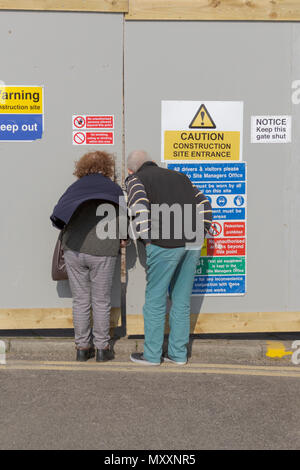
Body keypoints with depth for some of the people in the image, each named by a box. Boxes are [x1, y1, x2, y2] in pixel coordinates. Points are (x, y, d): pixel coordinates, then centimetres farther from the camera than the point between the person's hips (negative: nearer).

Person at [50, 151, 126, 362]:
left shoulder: (74, 188, 12)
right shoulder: (114, 188, 5)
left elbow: (58, 217, 8)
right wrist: (123, 238, 19)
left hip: (74, 249, 2)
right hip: (102, 251, -2)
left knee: (80, 301, 11)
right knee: (101, 302, 8)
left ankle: (82, 347, 17)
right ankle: (102, 348, 14)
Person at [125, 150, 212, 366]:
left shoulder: (136, 179, 7)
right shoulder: (177, 175, 24)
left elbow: (139, 205, -13)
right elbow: (203, 204, 18)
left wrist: (147, 240, -6)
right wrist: (200, 233, 17)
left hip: (165, 245, -6)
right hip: (192, 243, 6)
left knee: (155, 300, 7)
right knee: (182, 301, 13)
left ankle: (152, 354, 14)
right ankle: (178, 353, 19)